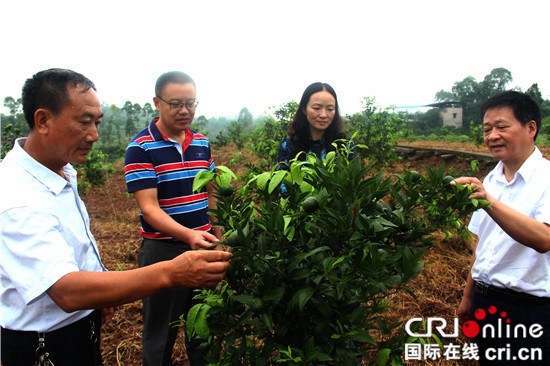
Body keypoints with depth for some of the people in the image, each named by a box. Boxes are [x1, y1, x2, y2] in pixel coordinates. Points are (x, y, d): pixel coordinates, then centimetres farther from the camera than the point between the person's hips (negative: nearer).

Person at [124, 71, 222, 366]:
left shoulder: (202, 143, 6)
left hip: (203, 244, 6)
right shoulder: (141, 147, -12)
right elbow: (149, 209, -20)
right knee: (161, 334, 12)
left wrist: (217, 235, 11)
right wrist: (188, 235, -35)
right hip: (163, 250, -5)